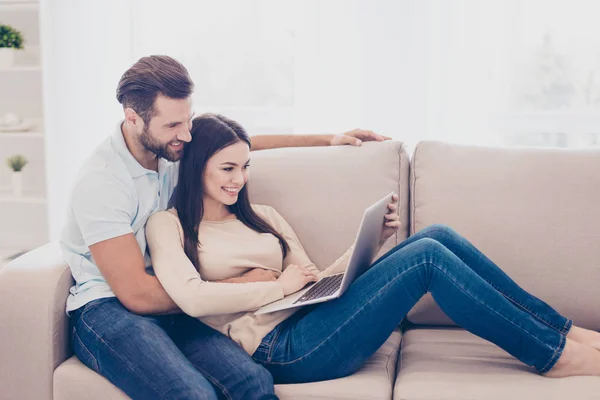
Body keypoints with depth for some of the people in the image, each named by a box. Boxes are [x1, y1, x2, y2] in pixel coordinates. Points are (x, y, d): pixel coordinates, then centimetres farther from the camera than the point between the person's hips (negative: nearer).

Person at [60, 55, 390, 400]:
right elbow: (136, 293, -18)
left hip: (162, 303, 6)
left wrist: (327, 139, 21)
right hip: (106, 308, -5)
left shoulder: (170, 147, 4)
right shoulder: (101, 181, -16)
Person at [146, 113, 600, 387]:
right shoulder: (167, 224, 4)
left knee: (438, 235, -10)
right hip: (278, 350, -7)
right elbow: (191, 298, -15)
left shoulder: (262, 216, 21)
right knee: (427, 255, -19)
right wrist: (277, 285, -7)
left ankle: (562, 330, 0)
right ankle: (553, 354, -5)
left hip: (311, 321, 7)